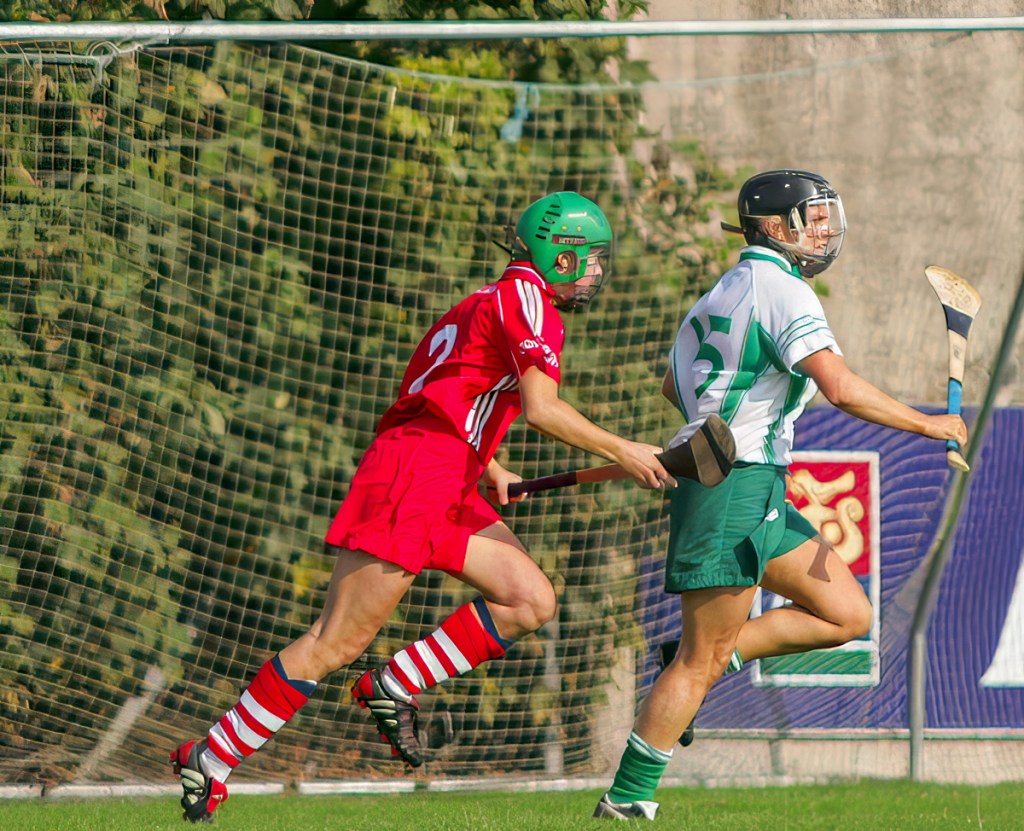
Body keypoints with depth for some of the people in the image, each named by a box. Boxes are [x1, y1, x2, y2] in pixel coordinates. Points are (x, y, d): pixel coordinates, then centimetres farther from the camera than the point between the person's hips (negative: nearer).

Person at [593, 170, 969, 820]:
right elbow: (840, 387, -23)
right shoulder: (782, 290, -12)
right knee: (703, 661, -7)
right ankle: (627, 802, -2)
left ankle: (691, 666, 10)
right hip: (735, 491, -10)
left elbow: (674, 386, 30)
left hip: (761, 496, 10)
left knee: (849, 615, 7)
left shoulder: (730, 289, 19)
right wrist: (928, 425, -14)